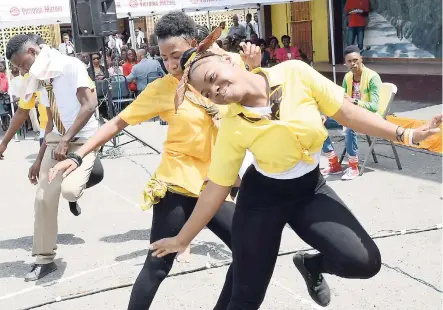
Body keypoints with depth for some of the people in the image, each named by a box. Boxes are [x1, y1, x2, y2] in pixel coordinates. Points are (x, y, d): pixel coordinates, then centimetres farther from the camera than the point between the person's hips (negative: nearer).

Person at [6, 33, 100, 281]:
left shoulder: (71, 66, -10)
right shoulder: (42, 77, 13)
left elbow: (90, 104, -21)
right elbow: (52, 121, 17)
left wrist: (66, 140, -24)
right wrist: (40, 159, 16)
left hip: (83, 139, -7)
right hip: (56, 140, 7)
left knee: (69, 190, -30)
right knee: (44, 199, 1)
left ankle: (86, 172, 7)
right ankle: (44, 259, 14)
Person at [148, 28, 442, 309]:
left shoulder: (295, 74, -18)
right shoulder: (232, 128, -18)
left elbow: (347, 112, -10)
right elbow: (217, 187, -9)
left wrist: (405, 134, -13)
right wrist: (182, 239, -5)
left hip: (311, 189, 2)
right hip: (262, 198, -1)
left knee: (365, 261, -14)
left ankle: (310, 264, 19)